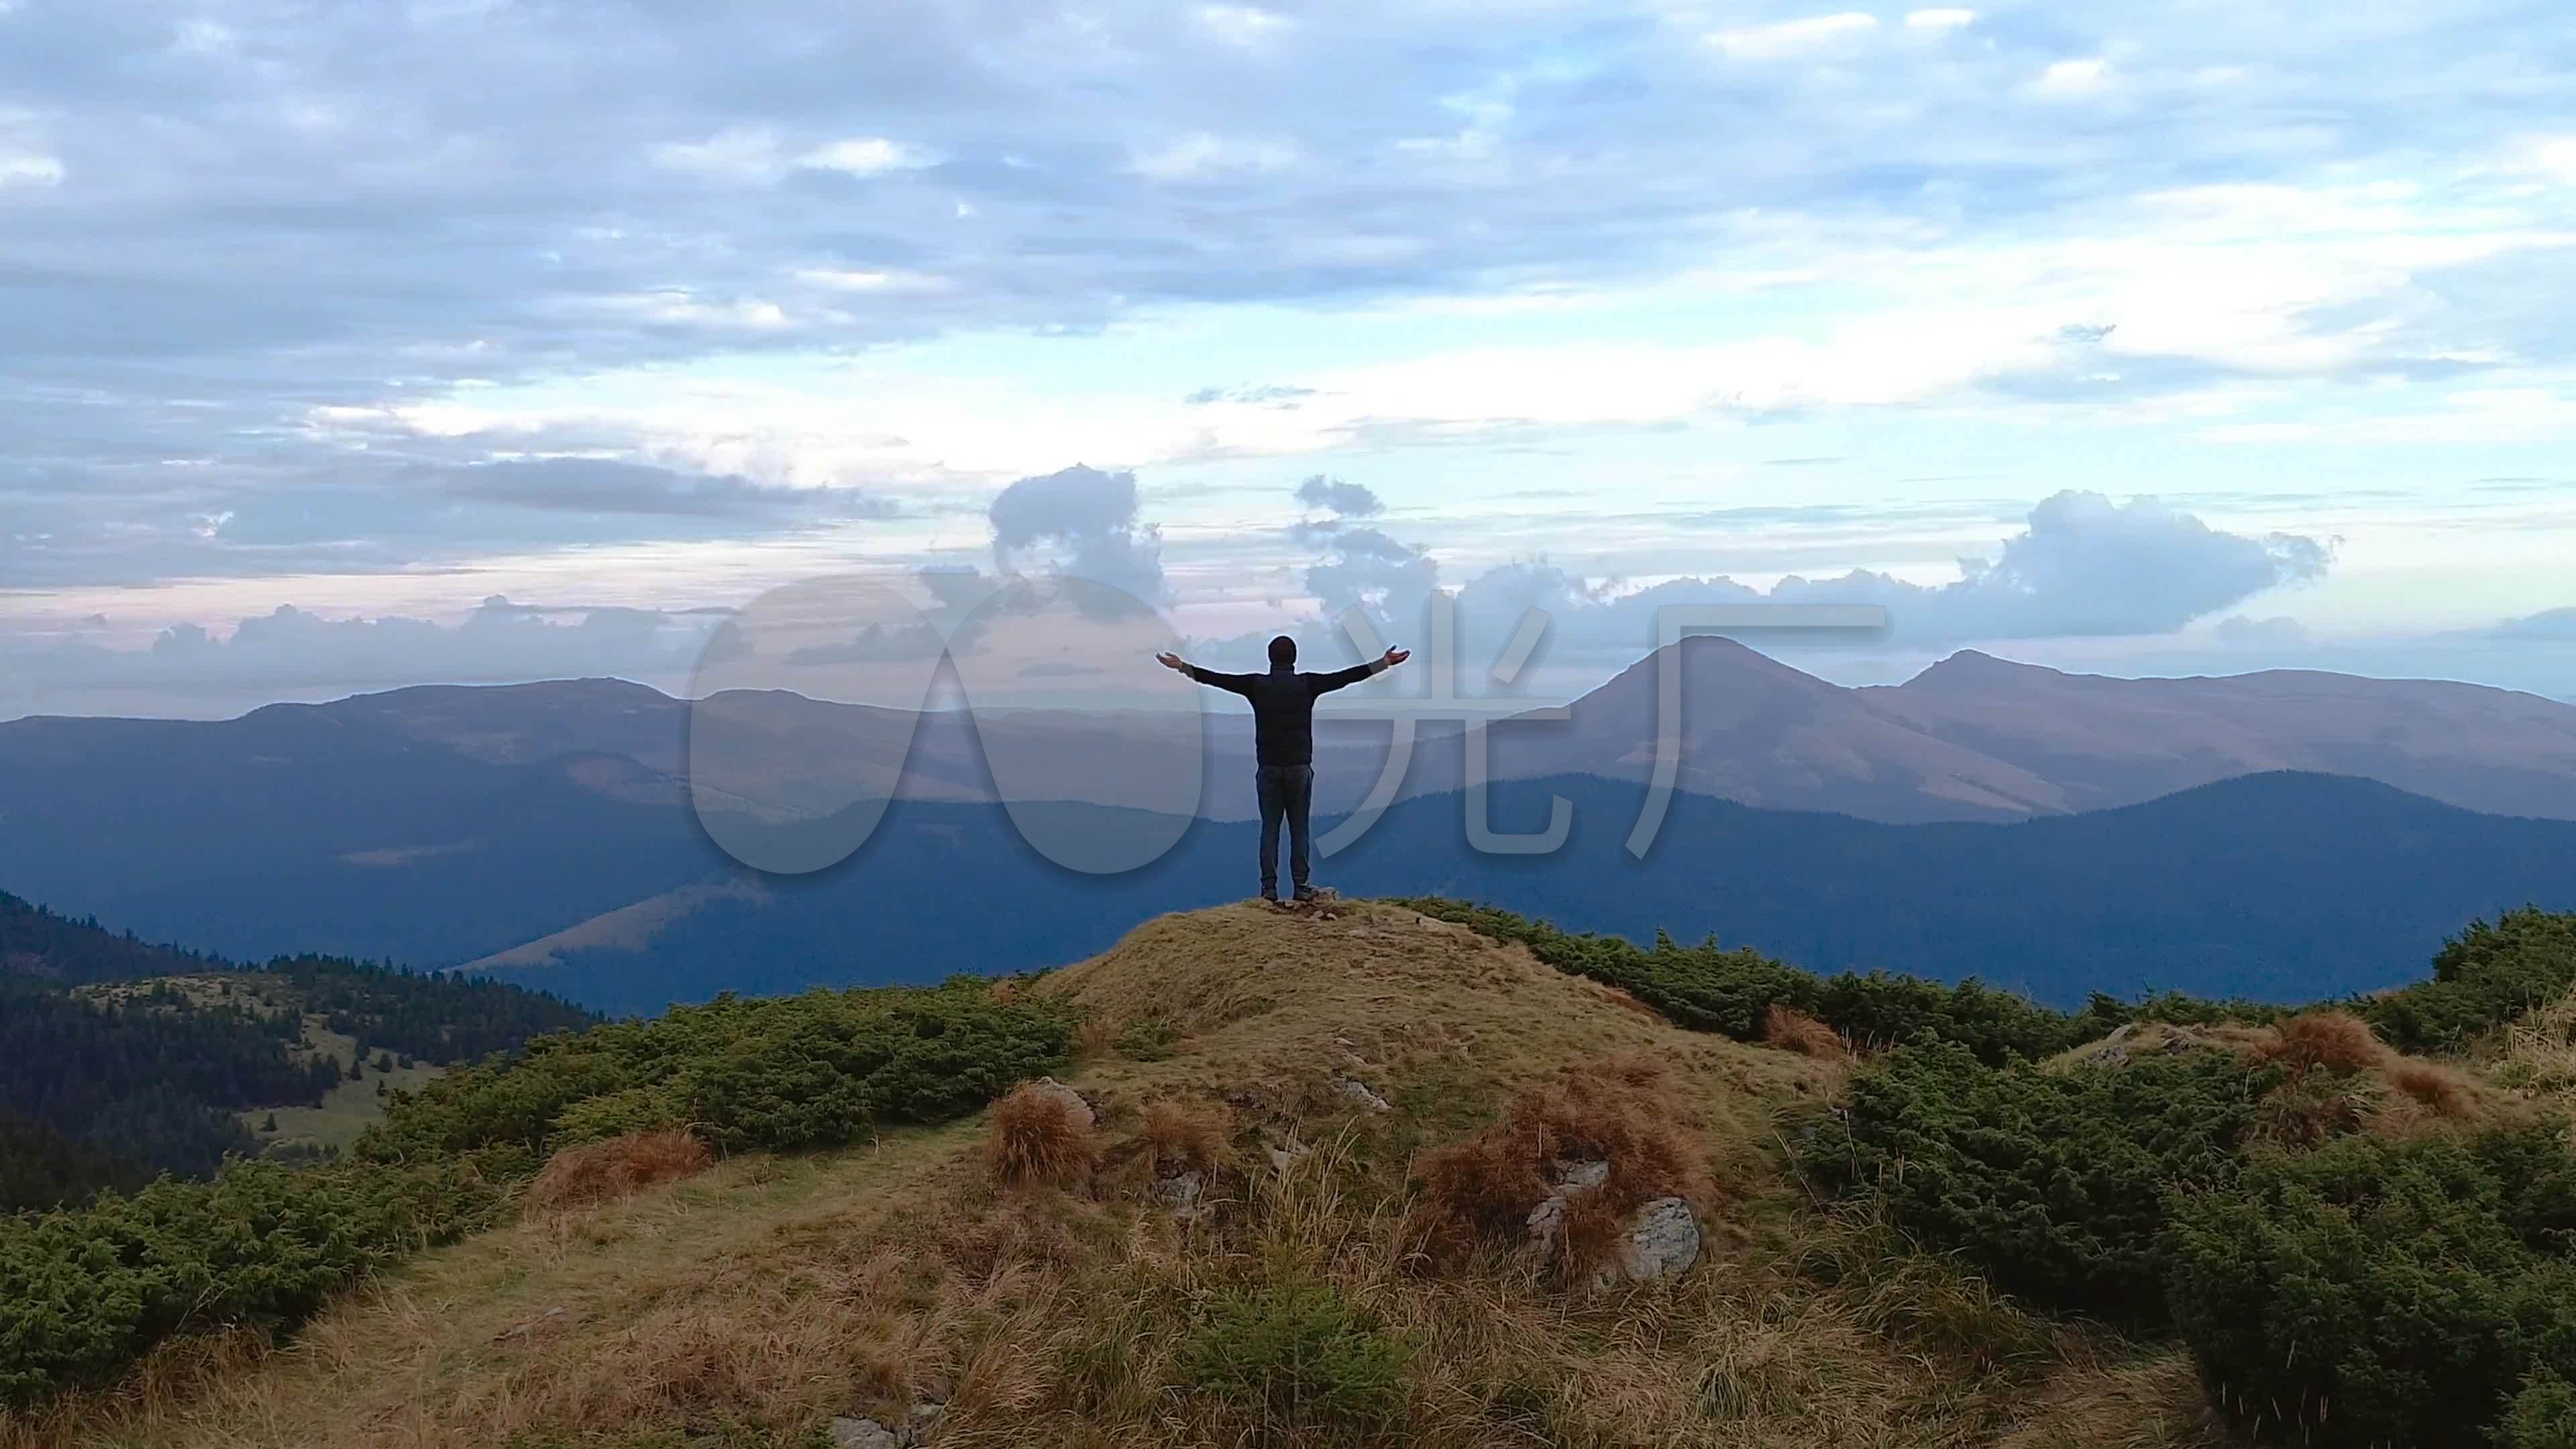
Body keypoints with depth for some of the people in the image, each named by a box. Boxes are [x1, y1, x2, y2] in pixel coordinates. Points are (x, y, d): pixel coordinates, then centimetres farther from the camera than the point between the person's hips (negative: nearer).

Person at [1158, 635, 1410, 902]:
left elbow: (1217, 678, 4)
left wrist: (1183, 667, 14)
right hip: (1299, 766, -1)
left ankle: (1269, 887, 2)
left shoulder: (1257, 684, -1)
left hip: (1268, 767, 1)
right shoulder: (1307, 684, -4)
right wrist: (1384, 663, 3)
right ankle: (1301, 886, 4)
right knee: (1299, 828, 5)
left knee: (1270, 828, 5)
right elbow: (1346, 676, -2)